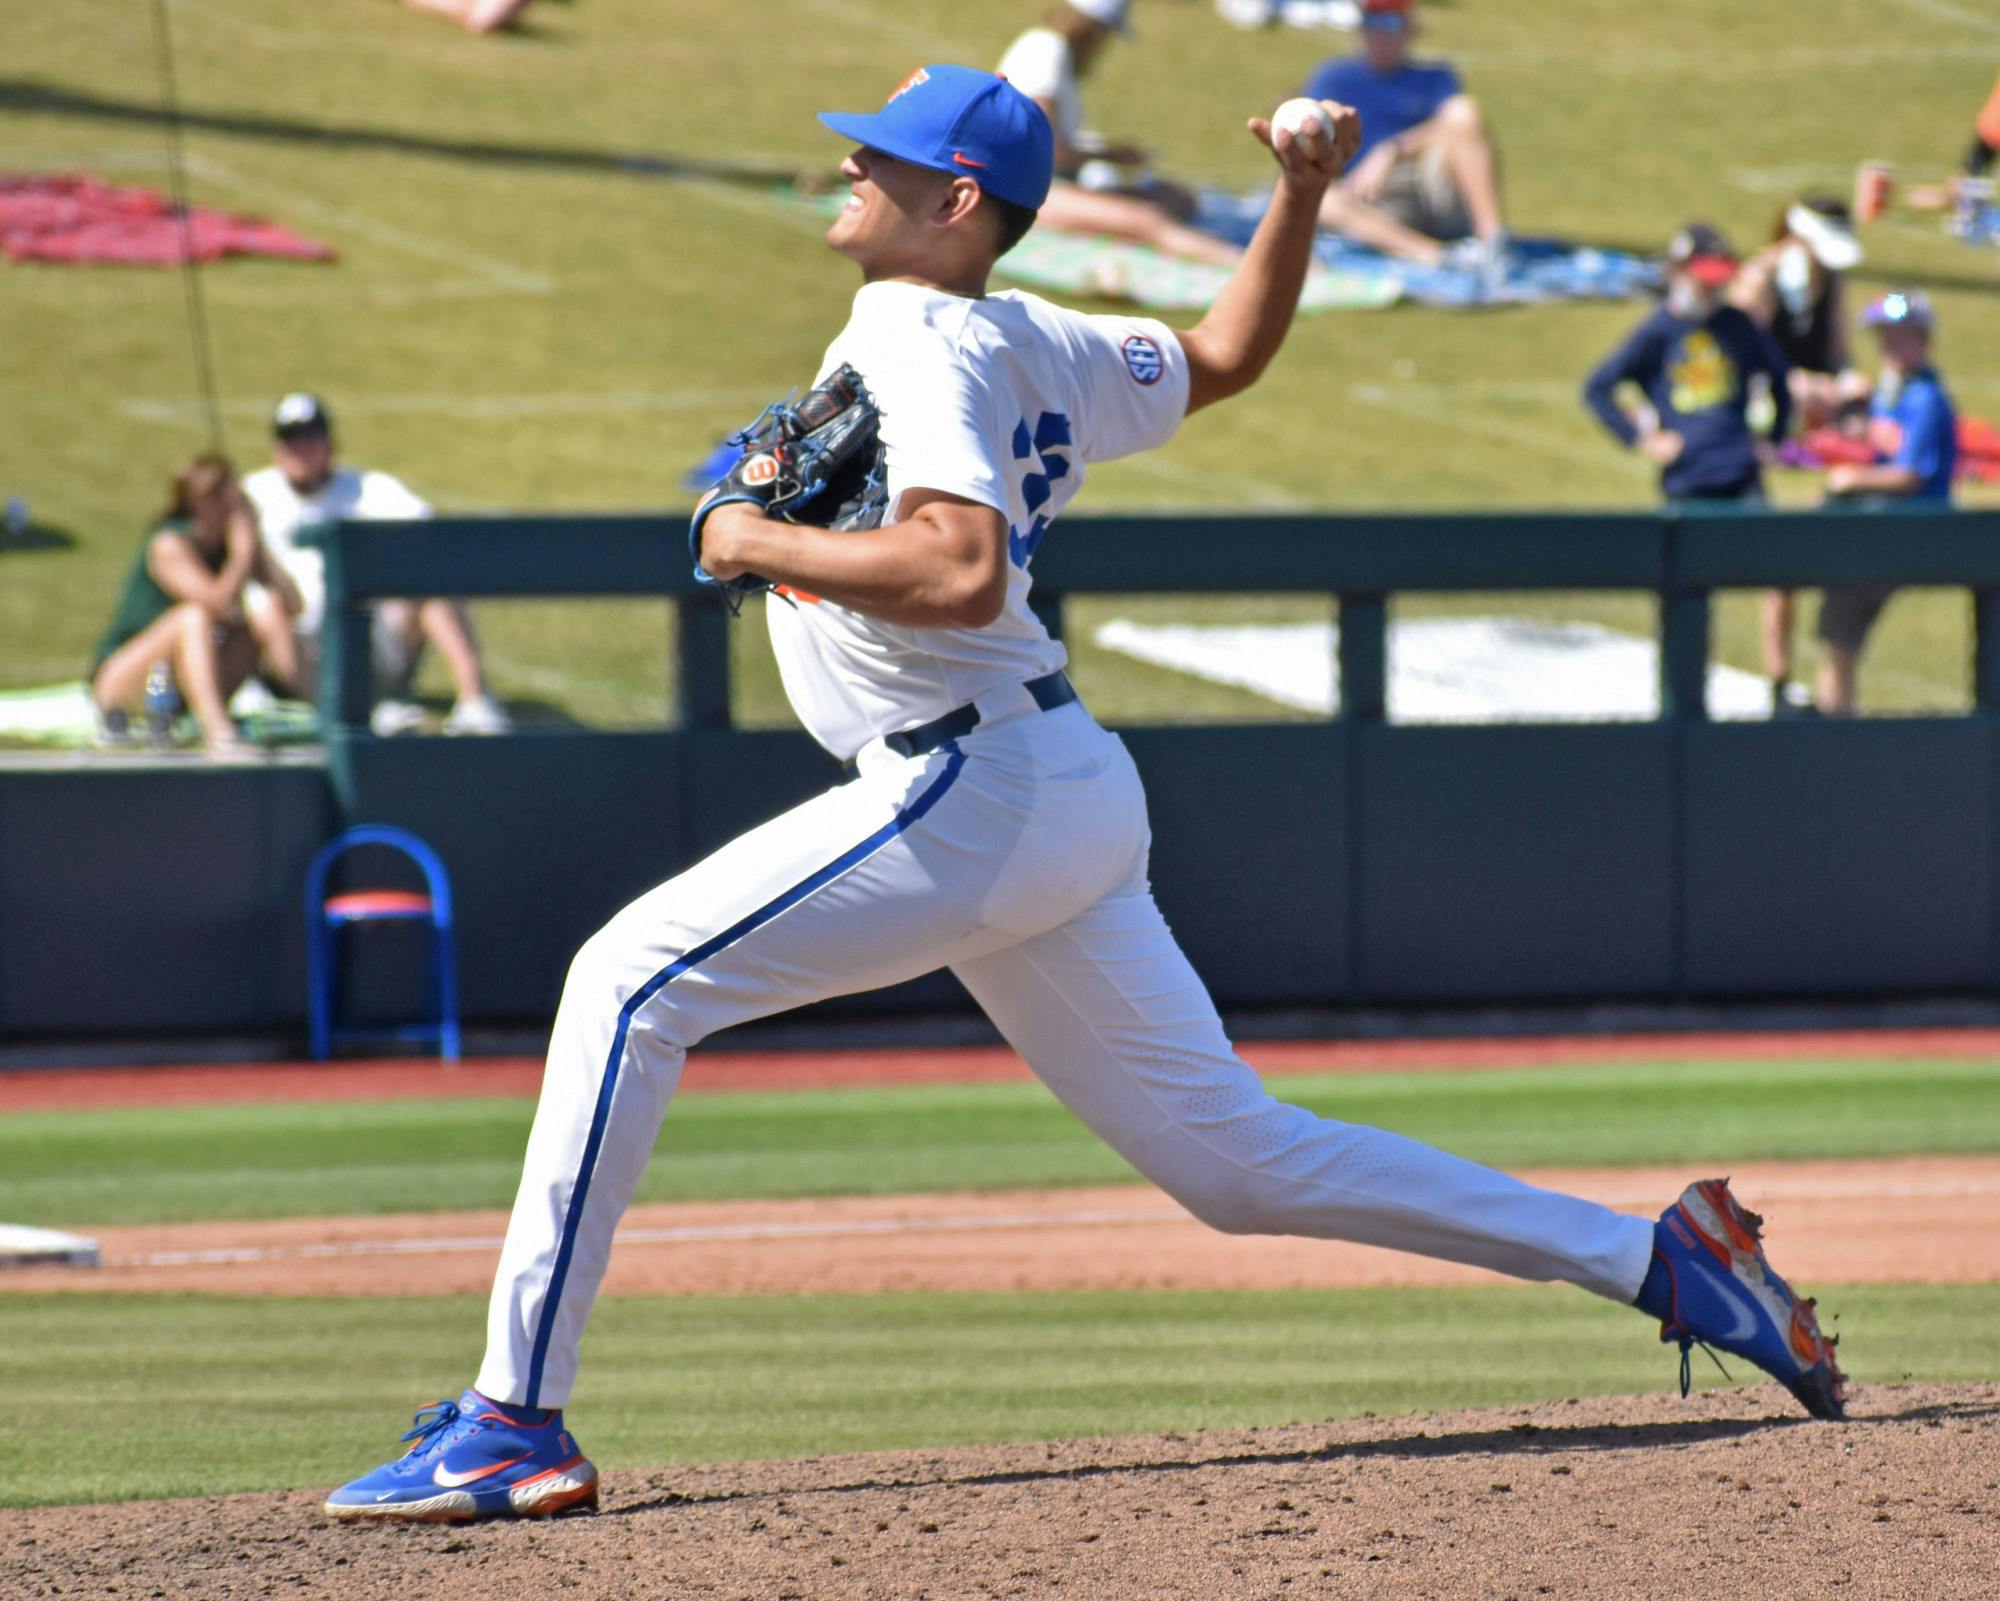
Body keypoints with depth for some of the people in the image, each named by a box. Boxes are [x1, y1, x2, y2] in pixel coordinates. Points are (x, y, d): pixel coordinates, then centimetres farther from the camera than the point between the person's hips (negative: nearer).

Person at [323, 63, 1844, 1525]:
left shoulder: (924, 338, -12)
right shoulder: (1033, 346, 15)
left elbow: (962, 573, -26)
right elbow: (1224, 357, 29)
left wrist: (757, 543, -15)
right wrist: (1300, 202, 17)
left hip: (970, 788, -9)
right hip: (1069, 799, 9)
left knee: (632, 982, -9)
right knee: (1237, 1154, 11)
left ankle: (516, 1421, -13)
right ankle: (1659, 1260, 10)